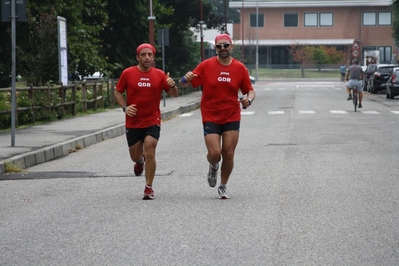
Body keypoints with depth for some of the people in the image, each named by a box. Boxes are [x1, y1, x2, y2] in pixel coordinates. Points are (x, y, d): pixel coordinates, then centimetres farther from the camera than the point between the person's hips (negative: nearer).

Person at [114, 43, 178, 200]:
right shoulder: (128, 73, -3)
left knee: (149, 153, -15)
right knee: (135, 156, 11)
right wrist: (125, 107, -10)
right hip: (133, 122, 1)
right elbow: (118, 92, 7)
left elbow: (174, 95, 2)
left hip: (152, 122, -1)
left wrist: (172, 85, -21)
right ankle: (140, 161, 50)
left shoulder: (159, 75, -1)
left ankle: (149, 188, -3)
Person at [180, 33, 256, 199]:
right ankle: (213, 166, 25)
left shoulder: (240, 68, 1)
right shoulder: (206, 65, -4)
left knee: (228, 154, 0)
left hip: (232, 117, 2)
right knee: (215, 153, -13)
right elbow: (185, 83, -2)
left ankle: (223, 186, 21)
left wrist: (249, 99, -14)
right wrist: (186, 79, -27)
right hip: (210, 117, -2)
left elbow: (250, 90, 9)